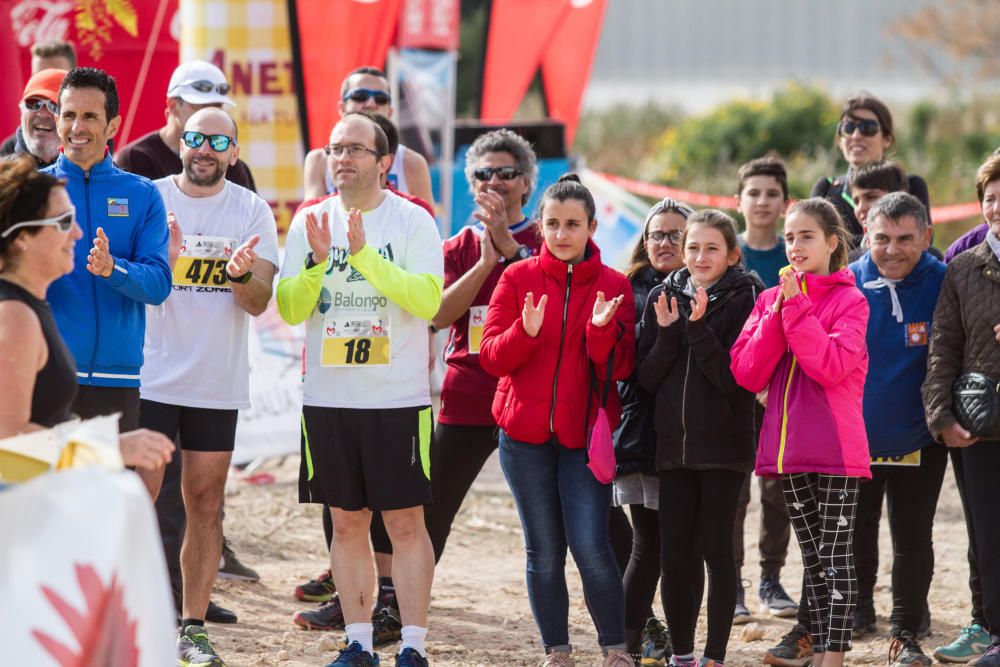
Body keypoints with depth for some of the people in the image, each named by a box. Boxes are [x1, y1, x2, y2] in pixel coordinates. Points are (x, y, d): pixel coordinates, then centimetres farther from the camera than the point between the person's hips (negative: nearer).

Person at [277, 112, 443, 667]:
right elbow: (290, 310, 2)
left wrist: (364, 254, -22)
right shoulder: (310, 221, 6)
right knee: (347, 522, 8)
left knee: (405, 522, -3)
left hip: (398, 398, -4)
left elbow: (428, 299, -16)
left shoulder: (413, 221, -3)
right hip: (327, 397, 4)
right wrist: (318, 262, -16)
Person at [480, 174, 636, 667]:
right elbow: (492, 357, -2)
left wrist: (602, 329, -21)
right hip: (525, 433, 1)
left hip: (584, 434, -1)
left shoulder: (614, 286, 2)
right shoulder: (518, 279, 3)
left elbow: (620, 368, -3)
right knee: (543, 550, 4)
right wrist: (526, 331, -20)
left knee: (591, 546, -11)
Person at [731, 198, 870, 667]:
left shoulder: (849, 301, -4)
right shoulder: (772, 299, 10)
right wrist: (779, 312, -10)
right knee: (812, 558, 12)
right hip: (789, 449, 5)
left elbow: (833, 366, -20)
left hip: (836, 450, -5)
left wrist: (797, 308, -18)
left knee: (836, 557, -3)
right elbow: (747, 373, -1)